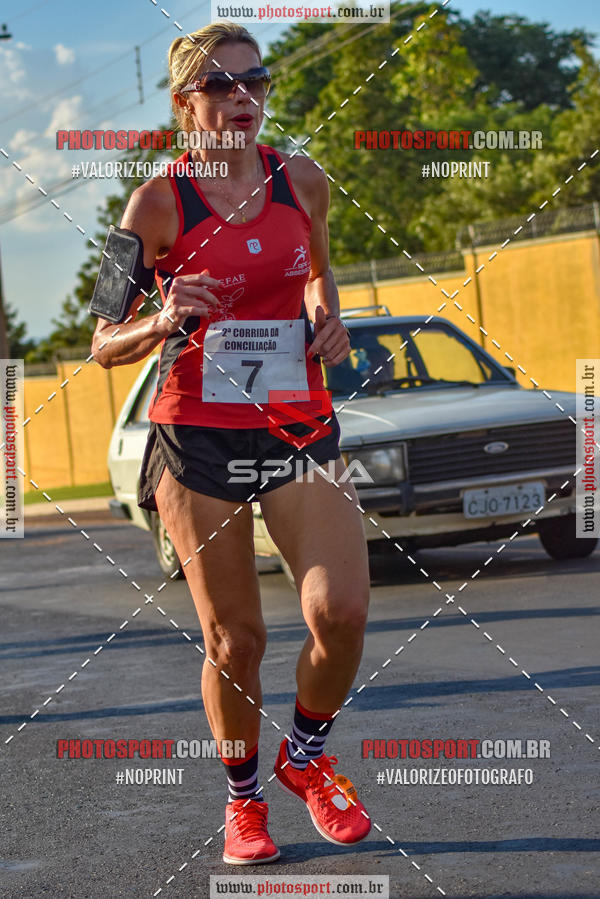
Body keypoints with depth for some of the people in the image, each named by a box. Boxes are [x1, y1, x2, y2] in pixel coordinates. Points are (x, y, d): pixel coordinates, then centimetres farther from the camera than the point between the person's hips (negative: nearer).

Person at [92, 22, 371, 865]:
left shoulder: (303, 181, 5)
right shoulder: (159, 202, -5)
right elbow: (105, 344, -1)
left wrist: (326, 313, 5)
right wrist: (161, 325, -21)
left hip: (299, 428, 2)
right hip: (197, 437, -2)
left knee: (341, 611, -15)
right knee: (235, 638, 2)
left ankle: (306, 757, 15)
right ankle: (243, 796, 27)